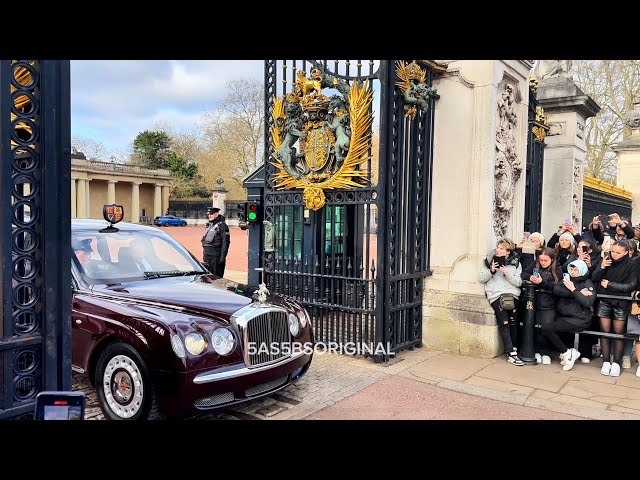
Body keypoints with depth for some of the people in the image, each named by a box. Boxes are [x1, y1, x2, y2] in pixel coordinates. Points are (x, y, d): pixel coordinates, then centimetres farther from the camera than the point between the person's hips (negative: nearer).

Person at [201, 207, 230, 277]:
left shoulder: (222, 226, -9)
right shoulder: (209, 225, 16)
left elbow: (225, 242, -14)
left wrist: (223, 257, -19)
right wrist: (204, 254, 18)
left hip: (216, 256, -8)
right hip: (207, 256, 8)